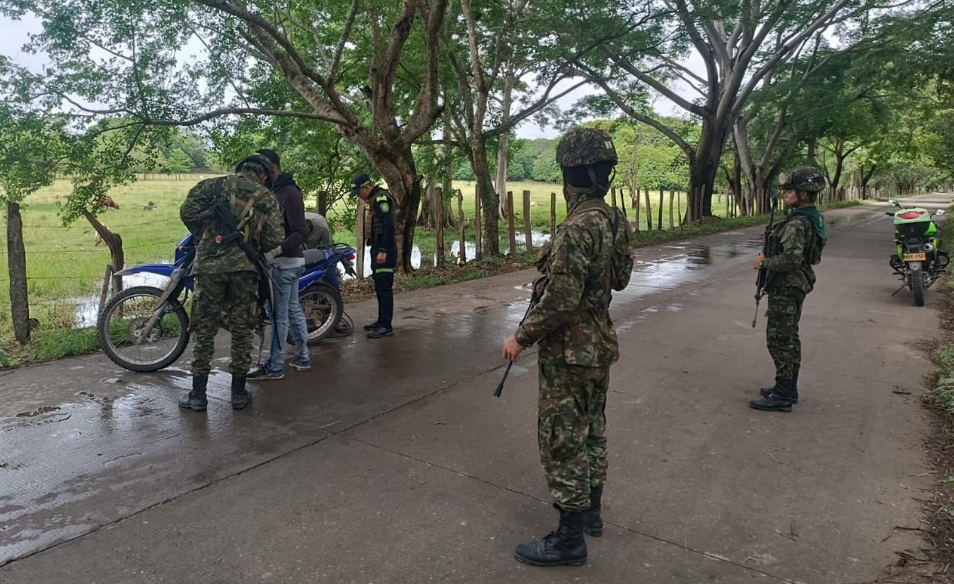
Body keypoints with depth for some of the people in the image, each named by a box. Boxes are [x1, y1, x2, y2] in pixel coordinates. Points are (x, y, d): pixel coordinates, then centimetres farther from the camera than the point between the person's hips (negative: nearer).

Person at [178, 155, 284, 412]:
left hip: (209, 263, 0)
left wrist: (202, 236, 15)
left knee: (204, 328, 8)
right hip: (244, 266, 0)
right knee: (242, 330, 10)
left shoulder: (216, 184, 11)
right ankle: (238, 393, 17)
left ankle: (198, 395, 13)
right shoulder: (267, 198, 10)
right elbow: (274, 240, 2)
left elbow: (188, 210, -1)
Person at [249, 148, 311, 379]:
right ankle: (303, 358, 22)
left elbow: (301, 233, -22)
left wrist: (276, 250, -33)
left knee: (279, 315, -5)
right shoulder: (274, 191, 15)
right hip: (288, 262, 9)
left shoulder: (289, 193, -14)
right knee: (294, 310, 13)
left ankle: (275, 367, 1)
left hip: (285, 263, -9)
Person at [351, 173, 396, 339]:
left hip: (384, 251, -11)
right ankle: (382, 321, 24)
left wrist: (383, 250, -26)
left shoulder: (381, 197, -14)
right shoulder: (377, 198, 19)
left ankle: (386, 326, -7)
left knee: (384, 288, -9)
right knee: (379, 288, 15)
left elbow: (388, 226, -23)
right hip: (378, 249, 11)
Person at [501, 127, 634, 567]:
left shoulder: (579, 227, -25)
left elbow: (560, 300, -27)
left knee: (563, 442, 2)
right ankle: (591, 511, 38)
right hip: (600, 345, 9)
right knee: (591, 431, 21)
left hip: (569, 352, -9)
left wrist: (521, 337, -16)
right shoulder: (615, 221, 4)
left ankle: (569, 540, 14)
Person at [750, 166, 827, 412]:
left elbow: (791, 259, -30)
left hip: (786, 288, -11)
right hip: (796, 285, 11)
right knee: (789, 338, 18)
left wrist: (764, 262, -15)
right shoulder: (812, 218, 11)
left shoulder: (797, 224, -22)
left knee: (779, 340, -4)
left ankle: (782, 396, 2)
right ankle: (789, 388, 28)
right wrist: (775, 237, 8)